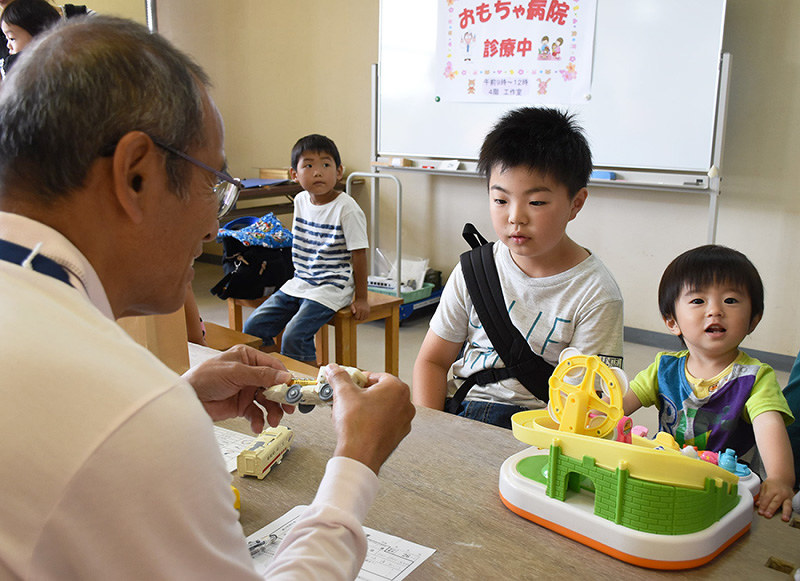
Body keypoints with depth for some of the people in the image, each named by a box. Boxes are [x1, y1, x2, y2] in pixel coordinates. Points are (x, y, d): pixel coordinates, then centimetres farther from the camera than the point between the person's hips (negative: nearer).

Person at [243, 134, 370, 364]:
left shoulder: (346, 209, -14)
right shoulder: (300, 201, 7)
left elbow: (359, 254, -11)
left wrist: (361, 298, -9)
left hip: (331, 288, -7)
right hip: (299, 283, 7)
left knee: (294, 337, -24)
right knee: (253, 327, -3)